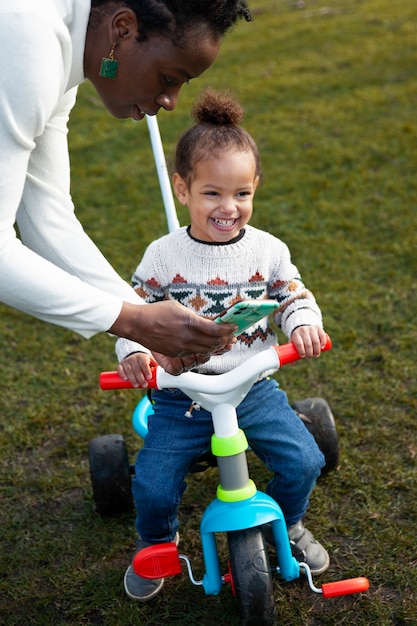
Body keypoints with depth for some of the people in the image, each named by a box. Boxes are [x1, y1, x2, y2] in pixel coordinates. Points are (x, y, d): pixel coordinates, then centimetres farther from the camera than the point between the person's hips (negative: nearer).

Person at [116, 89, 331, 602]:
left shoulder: (268, 250, -2)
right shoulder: (163, 256, -6)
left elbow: (294, 297, 6)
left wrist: (304, 323, -17)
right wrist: (133, 352, -20)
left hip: (253, 387, 2)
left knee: (303, 461, -9)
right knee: (152, 484, -12)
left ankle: (286, 524, 26)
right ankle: (156, 542, 25)